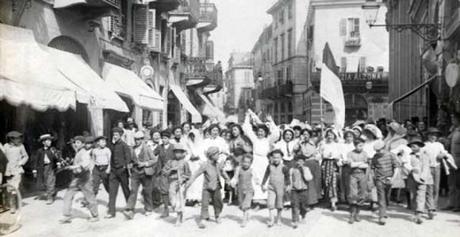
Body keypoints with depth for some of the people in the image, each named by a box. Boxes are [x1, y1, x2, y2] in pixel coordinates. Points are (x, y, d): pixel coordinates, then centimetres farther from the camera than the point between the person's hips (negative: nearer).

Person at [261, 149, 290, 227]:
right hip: (271, 188, 2)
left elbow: (287, 178, 0)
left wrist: (287, 186, -7)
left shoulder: (284, 168, -8)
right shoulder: (269, 166, 0)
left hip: (281, 188, -2)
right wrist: (263, 185, 12)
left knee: (279, 205, 8)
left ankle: (278, 219, 25)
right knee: (270, 204, -9)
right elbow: (266, 176, 12)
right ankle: (271, 220, 1)